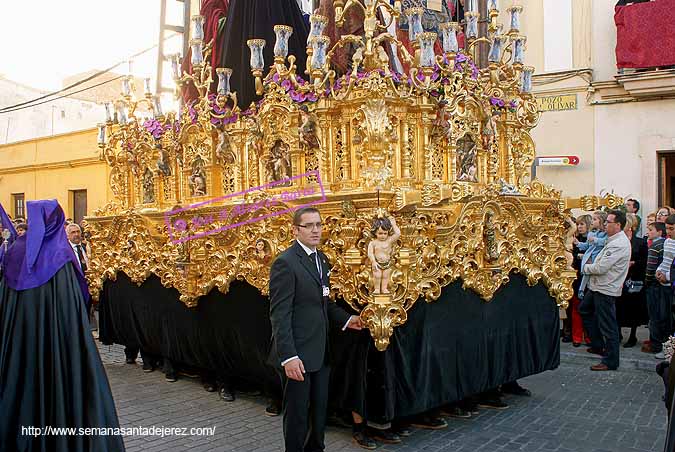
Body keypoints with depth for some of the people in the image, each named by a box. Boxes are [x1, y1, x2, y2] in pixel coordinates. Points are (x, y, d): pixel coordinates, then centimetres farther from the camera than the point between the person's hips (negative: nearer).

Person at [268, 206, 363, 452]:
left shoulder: (321, 259, 11)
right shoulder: (285, 262, -15)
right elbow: (279, 314, -19)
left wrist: (345, 319, 7)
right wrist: (288, 356, -23)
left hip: (320, 352, 8)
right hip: (298, 354, -8)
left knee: (319, 411, 18)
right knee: (297, 414, 7)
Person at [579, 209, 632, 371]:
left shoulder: (619, 244, -22)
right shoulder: (614, 240, 11)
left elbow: (601, 268, -23)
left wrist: (585, 267, -6)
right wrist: (590, 266, 3)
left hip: (606, 289, -11)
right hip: (598, 286, 11)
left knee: (608, 325, -2)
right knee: (584, 309, 24)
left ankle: (610, 362, 8)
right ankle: (597, 345, 32)